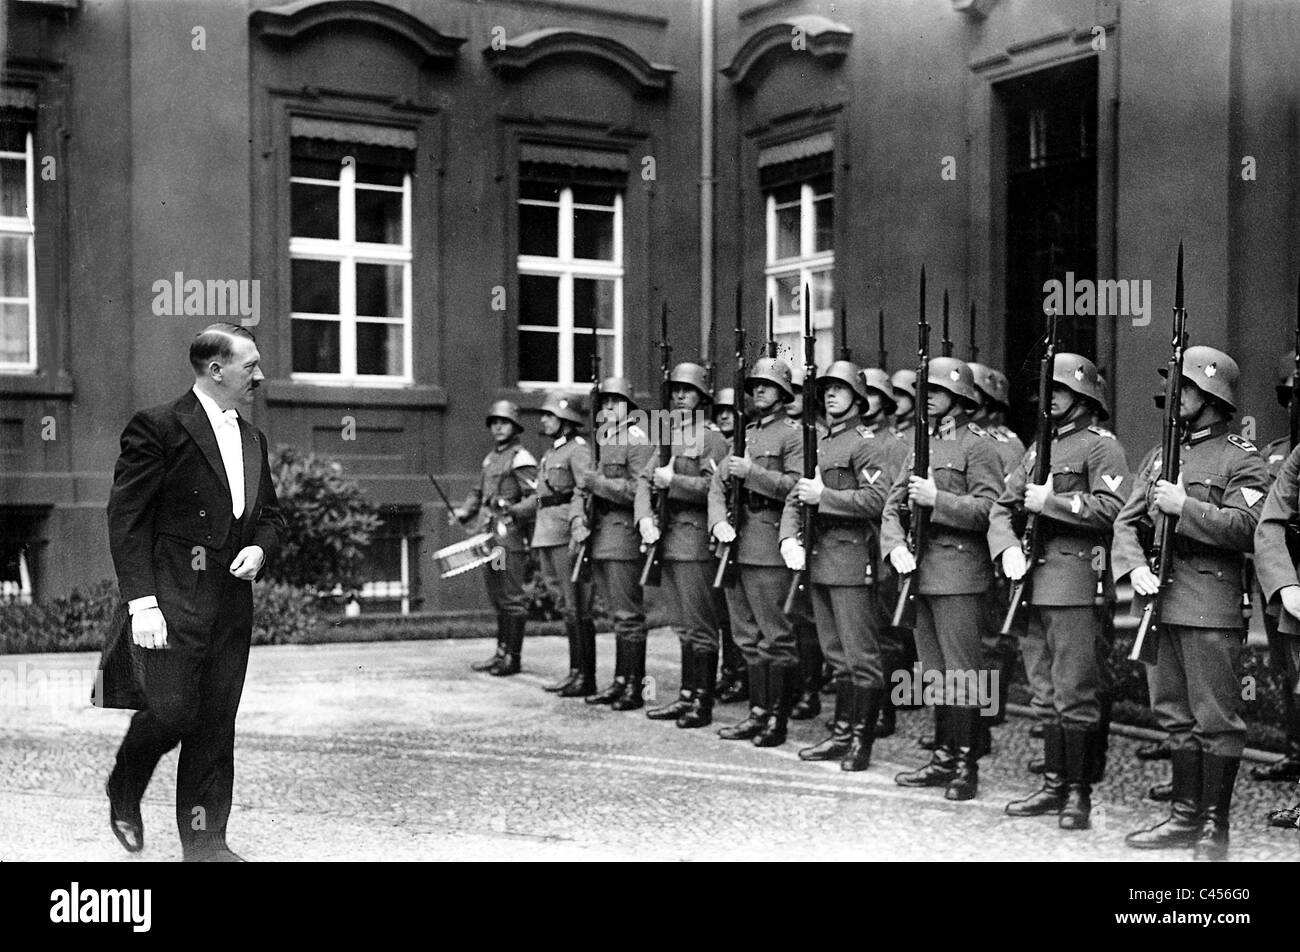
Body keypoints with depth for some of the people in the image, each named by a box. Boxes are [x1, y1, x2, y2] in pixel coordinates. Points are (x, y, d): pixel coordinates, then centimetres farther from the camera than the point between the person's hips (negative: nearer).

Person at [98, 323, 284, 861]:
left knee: (217, 726, 6)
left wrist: (260, 548, 2)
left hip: (232, 605, 6)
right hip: (172, 599, -6)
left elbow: (271, 514, 25)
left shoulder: (253, 440, 17)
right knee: (171, 710, -10)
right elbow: (126, 519, -10)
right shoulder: (157, 428, -5)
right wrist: (141, 602, -17)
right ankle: (123, 792, 20)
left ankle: (204, 840, 13)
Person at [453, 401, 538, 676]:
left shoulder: (521, 459, -8)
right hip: (489, 537, 9)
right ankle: (501, 652, 22)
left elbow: (537, 497, -14)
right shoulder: (490, 458, 18)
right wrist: (463, 512, 10)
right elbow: (478, 492, 26)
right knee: (496, 596, 14)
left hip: (511, 537, -9)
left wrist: (513, 510, -28)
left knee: (512, 598, -4)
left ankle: (513, 657, 1)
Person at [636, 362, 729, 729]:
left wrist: (672, 481, -17)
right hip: (668, 539, 8)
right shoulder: (668, 436, 17)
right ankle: (686, 696, 19)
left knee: (700, 625, -4)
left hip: (695, 538, -8)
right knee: (681, 624, 12)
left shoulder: (711, 438, -6)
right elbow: (644, 479, 11)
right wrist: (645, 518, -5)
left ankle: (703, 703, 1)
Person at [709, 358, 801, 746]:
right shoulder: (743, 434, 19)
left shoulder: (793, 434, -2)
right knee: (748, 637, 11)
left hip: (769, 549, -7)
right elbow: (717, 484, 14)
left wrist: (752, 473, -17)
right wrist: (719, 522, -2)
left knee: (776, 637, -4)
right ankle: (758, 713, 18)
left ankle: (777, 720, 2)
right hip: (736, 546, 7)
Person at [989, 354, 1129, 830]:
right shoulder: (1039, 448, 20)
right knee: (1046, 694, 12)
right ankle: (1053, 786, 21)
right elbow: (1002, 506, 15)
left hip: (1079, 585, -8)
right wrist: (1008, 548, -3)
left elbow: (1110, 509, -18)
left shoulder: (1102, 447, -3)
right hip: (1038, 584, 8)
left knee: (1075, 695, -5)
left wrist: (1049, 501, -14)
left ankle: (1079, 793, 2)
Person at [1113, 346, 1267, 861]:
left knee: (1215, 719, -2)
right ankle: (1185, 815, 22)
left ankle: (1215, 827, 6)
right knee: (1174, 714, 12)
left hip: (1210, 606, -6)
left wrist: (1185, 506, -18)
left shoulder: (1241, 459, -3)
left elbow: (1247, 527, -16)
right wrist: (1135, 567, -6)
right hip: (1158, 599, 7)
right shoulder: (1160, 454, 17)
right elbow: (1127, 521, 12)